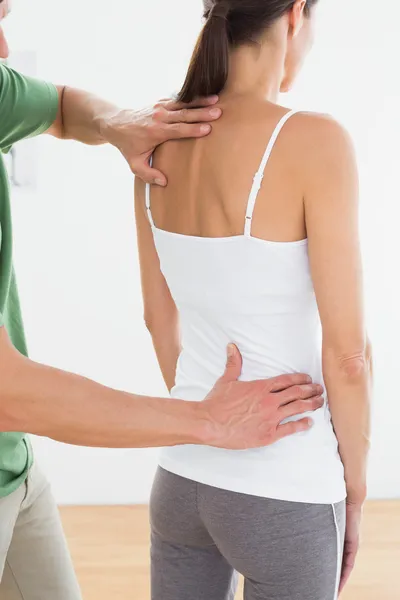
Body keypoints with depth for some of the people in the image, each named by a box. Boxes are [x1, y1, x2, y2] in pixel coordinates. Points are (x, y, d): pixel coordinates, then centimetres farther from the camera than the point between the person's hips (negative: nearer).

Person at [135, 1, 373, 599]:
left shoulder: (159, 142, -1)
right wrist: (353, 490, -3)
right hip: (282, 493, -6)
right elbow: (346, 354, -18)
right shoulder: (313, 141, -21)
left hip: (183, 474, 6)